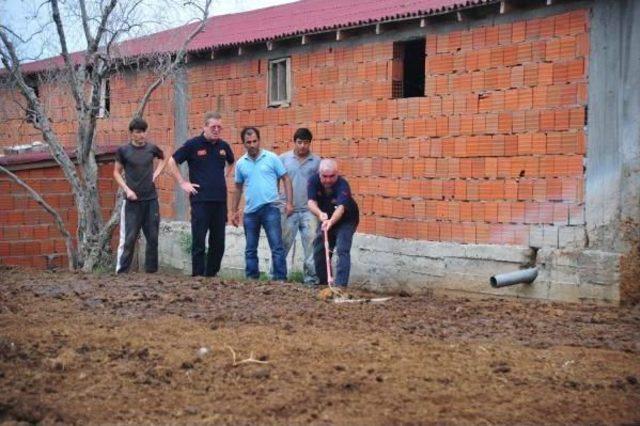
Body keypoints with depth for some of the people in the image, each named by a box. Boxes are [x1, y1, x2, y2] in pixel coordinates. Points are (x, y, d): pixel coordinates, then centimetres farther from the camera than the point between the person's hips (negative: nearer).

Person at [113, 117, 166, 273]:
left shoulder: (152, 148, 2)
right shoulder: (123, 150, -4)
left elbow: (163, 159, 23)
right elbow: (116, 173, 4)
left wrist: (156, 173, 7)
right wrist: (127, 189, -8)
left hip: (151, 199, 3)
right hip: (133, 200, -3)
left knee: (153, 237, 6)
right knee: (129, 238, -3)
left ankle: (151, 269, 16)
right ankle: (121, 270, 4)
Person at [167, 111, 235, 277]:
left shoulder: (223, 146, 9)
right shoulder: (193, 144, -4)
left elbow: (231, 163, 30)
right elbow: (172, 162, 2)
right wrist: (183, 183, -3)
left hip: (220, 200, 5)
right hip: (200, 200, -5)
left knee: (218, 242, 8)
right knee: (199, 242, -2)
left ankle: (211, 275, 19)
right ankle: (198, 276, 4)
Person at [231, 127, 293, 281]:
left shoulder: (272, 158, -2)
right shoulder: (241, 163, 8)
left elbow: (285, 179, 0)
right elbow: (238, 188, 17)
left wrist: (288, 202, -9)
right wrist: (234, 211, 15)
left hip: (270, 209, -4)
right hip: (250, 211, 4)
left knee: (277, 246, -5)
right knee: (250, 249, 10)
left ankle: (280, 278, -2)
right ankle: (251, 279, 19)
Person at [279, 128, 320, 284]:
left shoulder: (316, 161, 4)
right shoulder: (283, 159, 2)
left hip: (309, 210, 0)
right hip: (288, 210, 0)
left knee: (312, 245, -1)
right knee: (282, 245, 7)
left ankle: (311, 277, 7)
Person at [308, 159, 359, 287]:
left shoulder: (342, 185, -32)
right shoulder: (314, 181, -19)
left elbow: (341, 207, -46)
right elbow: (311, 202, -27)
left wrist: (331, 222, -65)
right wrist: (320, 213, -49)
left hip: (346, 220, -5)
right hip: (326, 220, 5)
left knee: (342, 251, -20)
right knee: (319, 250, 8)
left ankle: (341, 285, -24)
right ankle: (323, 283, 23)